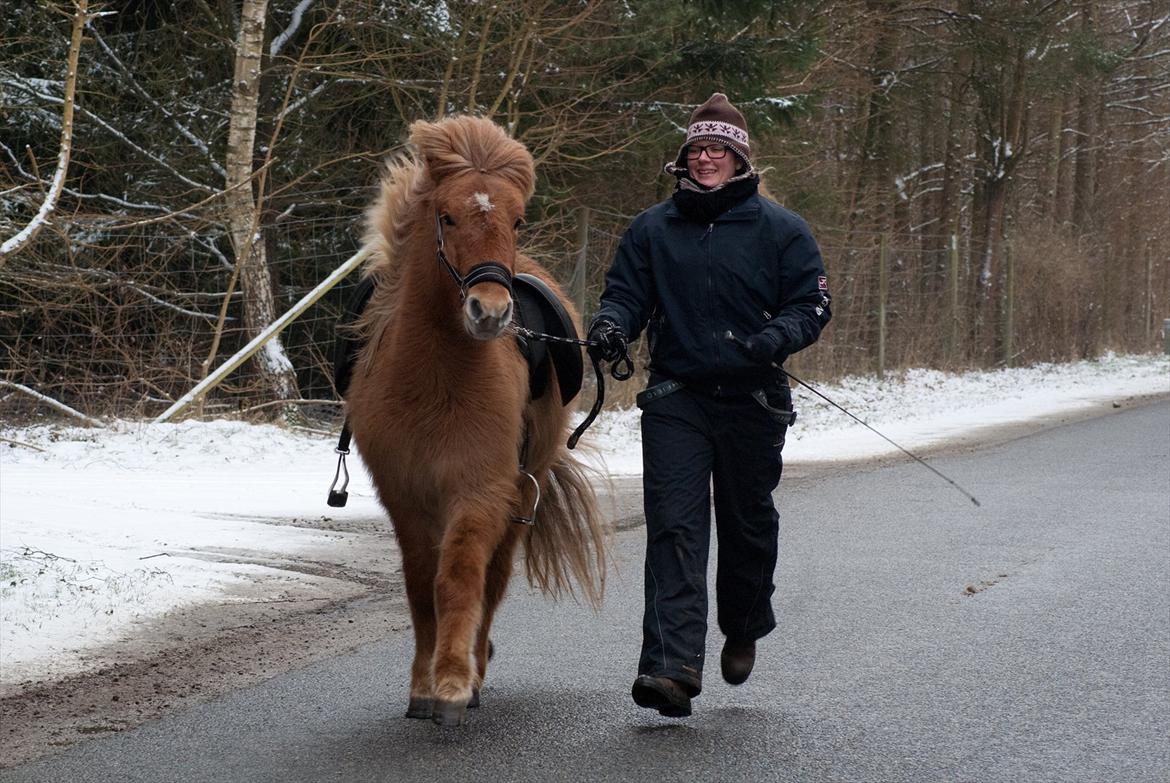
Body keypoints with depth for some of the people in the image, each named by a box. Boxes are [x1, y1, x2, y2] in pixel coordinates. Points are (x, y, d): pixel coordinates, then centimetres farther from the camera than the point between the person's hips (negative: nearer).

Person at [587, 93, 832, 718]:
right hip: (675, 401, 0)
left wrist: (774, 338, -20)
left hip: (753, 402, 0)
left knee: (748, 526, 15)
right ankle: (672, 667, -19)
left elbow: (811, 305, 0)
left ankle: (743, 632, 40)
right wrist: (611, 325, -15)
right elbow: (626, 292, 9)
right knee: (674, 529, -12)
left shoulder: (780, 230, 2)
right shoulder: (651, 229, 8)